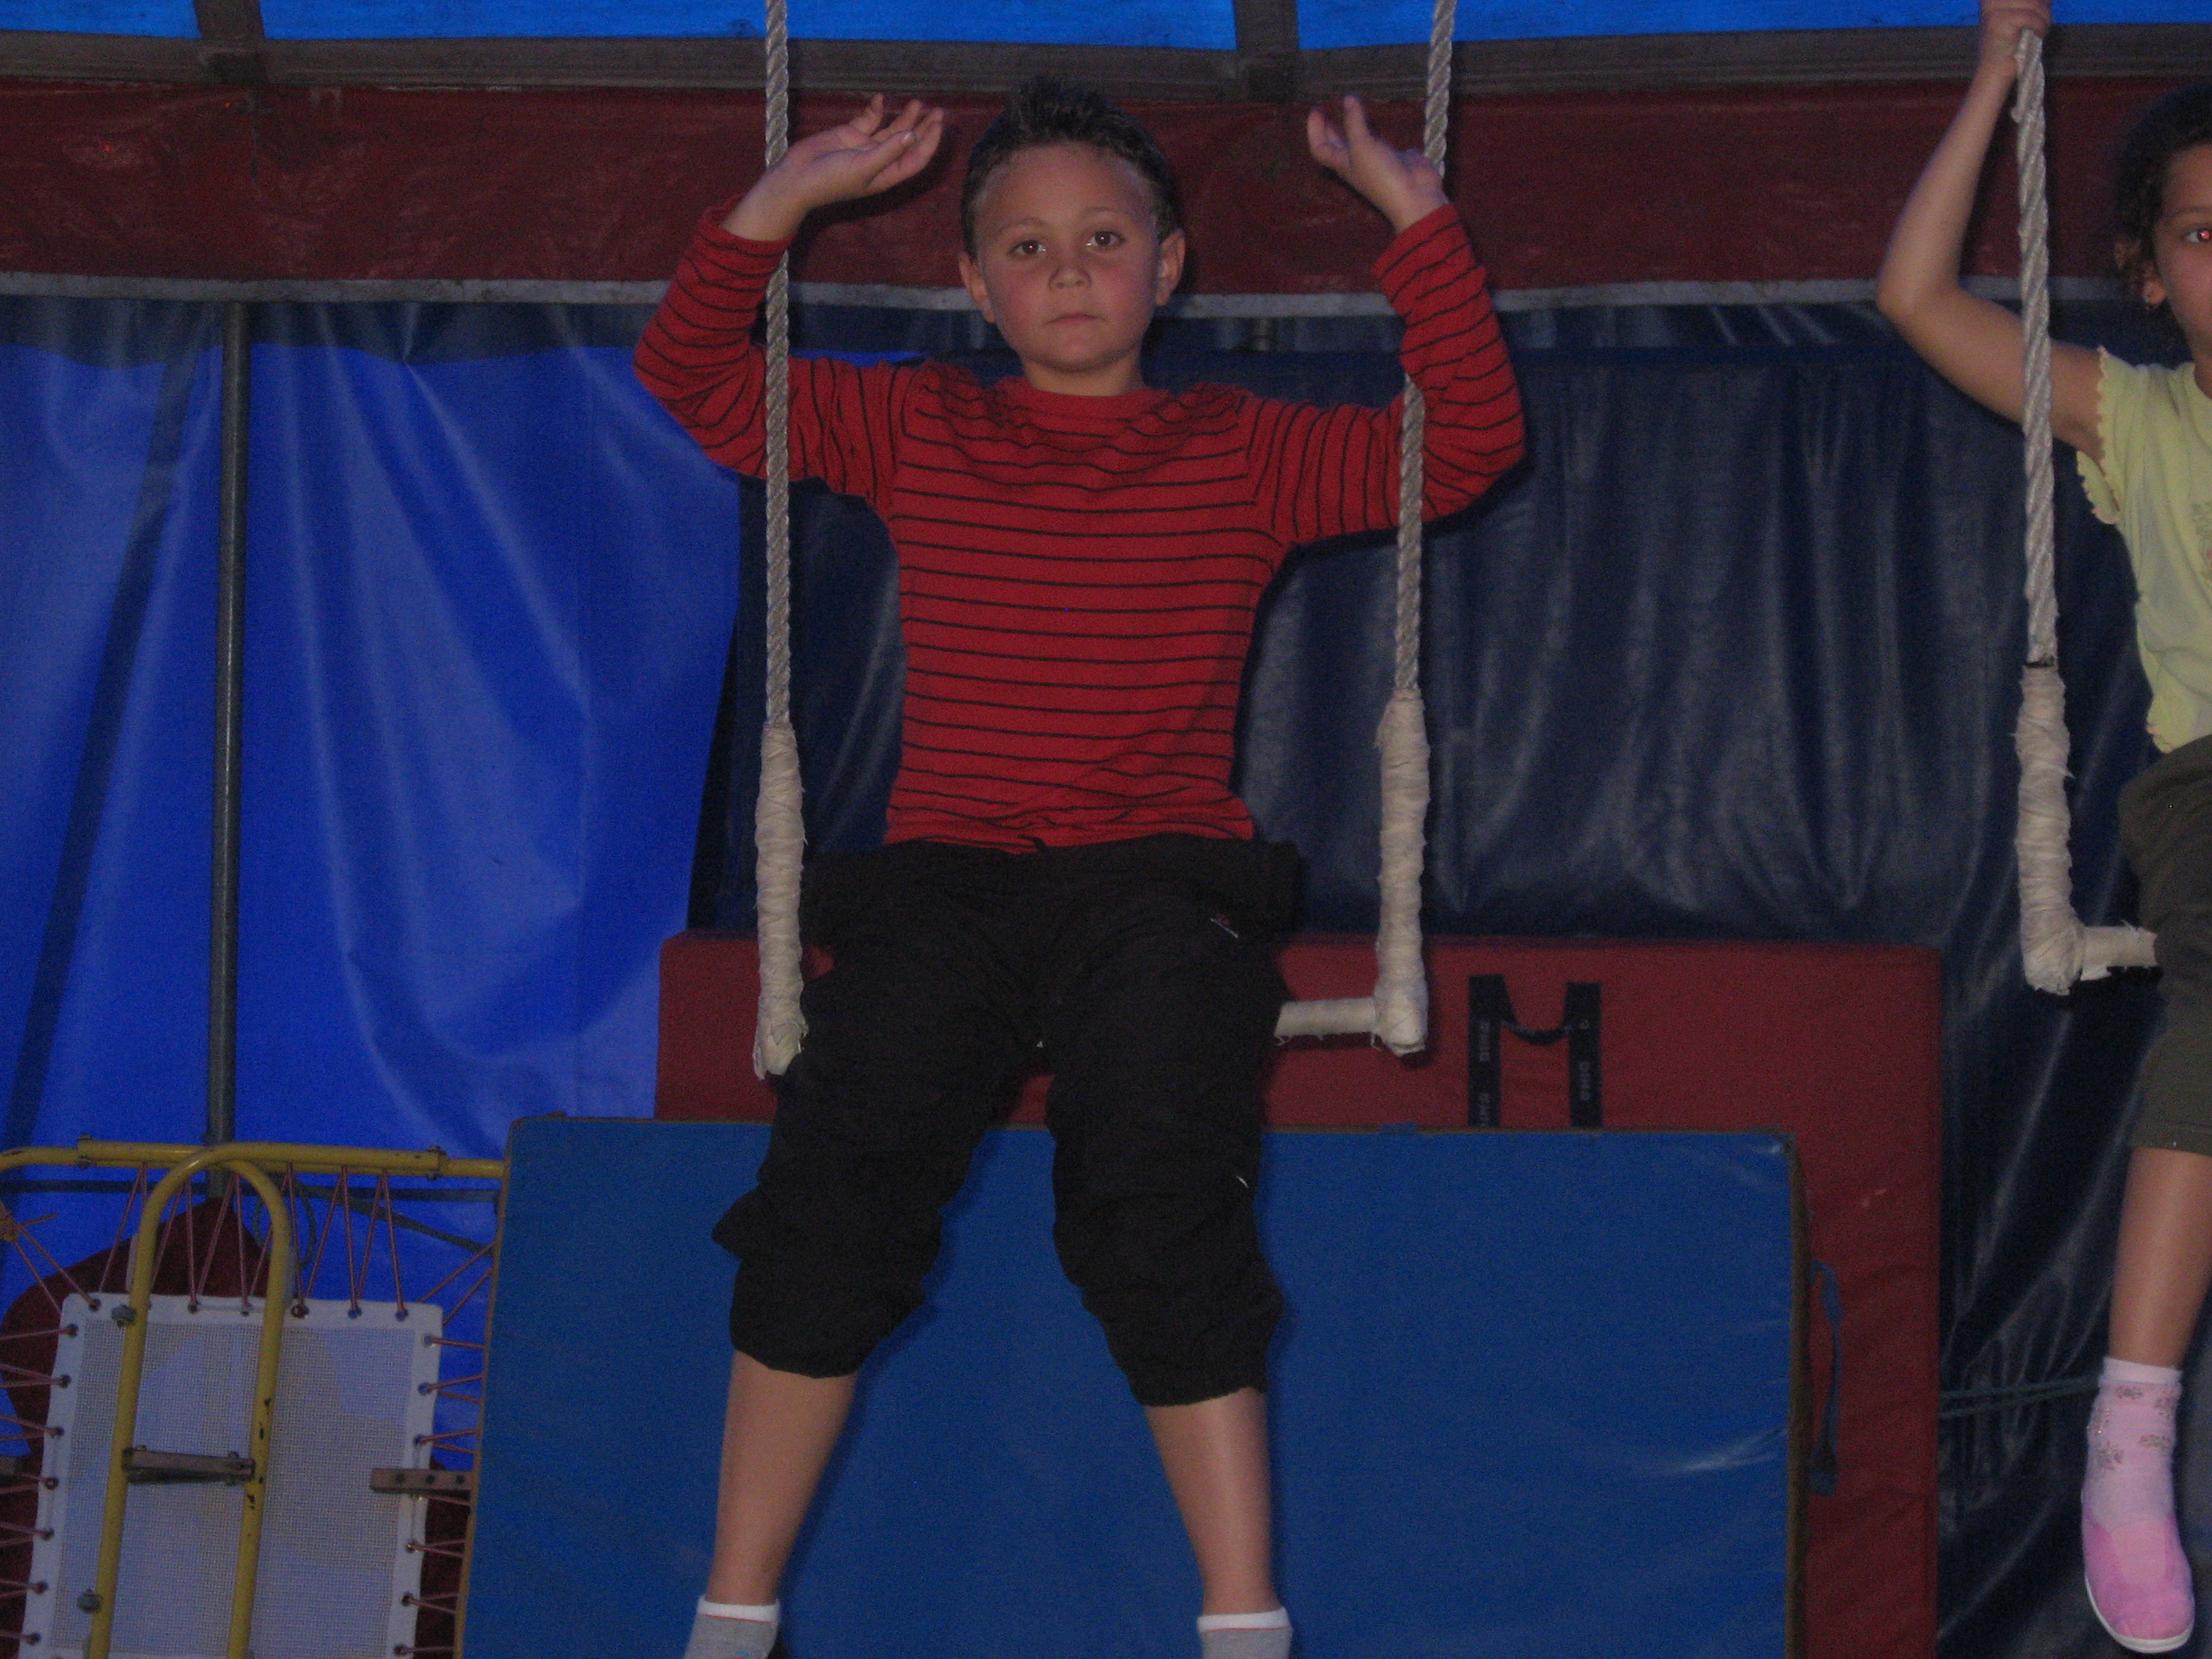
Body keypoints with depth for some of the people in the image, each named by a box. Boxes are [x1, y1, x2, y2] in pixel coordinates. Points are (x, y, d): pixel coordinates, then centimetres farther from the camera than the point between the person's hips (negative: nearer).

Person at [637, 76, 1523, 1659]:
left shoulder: (1244, 453, 12)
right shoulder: (915, 430, 17)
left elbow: (1473, 437, 5)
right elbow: (690, 372, 19)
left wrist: (1417, 214, 1)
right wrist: (781, 200, 7)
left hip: (1159, 874, -1)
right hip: (946, 873, 2)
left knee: (1156, 1201, -25)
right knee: (835, 1184, -18)